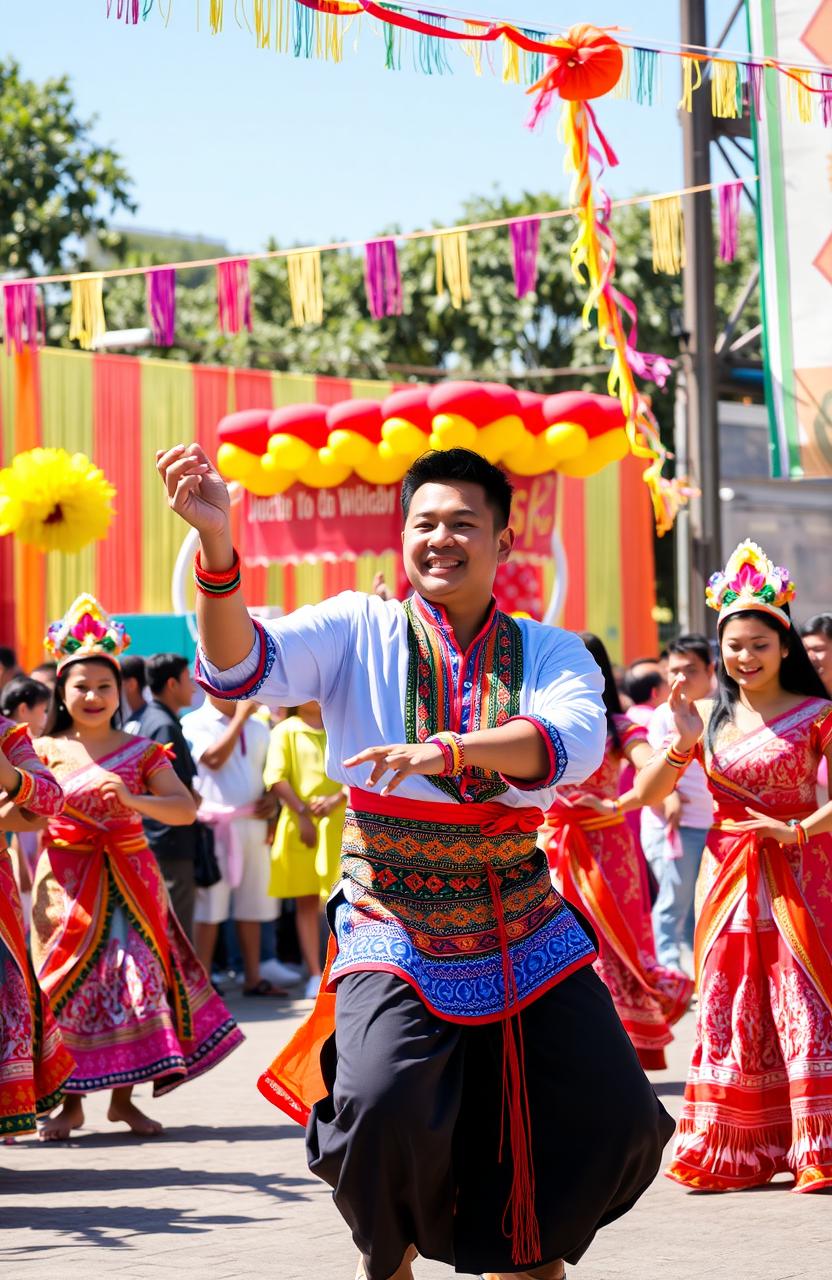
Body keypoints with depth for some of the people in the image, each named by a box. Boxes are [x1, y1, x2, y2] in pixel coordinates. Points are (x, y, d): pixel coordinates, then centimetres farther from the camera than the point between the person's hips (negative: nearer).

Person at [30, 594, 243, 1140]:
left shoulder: (140, 751, 4)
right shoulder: (46, 751, 3)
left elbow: (186, 810, -3)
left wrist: (131, 799, -16)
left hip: (129, 878, 1)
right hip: (67, 880, -1)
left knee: (135, 978, -3)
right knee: (68, 982, -1)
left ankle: (124, 1097, 9)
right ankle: (72, 1101, 9)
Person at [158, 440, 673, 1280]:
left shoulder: (547, 651, 1)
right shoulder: (358, 631, -1)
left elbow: (576, 741, -20)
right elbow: (240, 668, -16)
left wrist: (447, 750, -36)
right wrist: (216, 543, -33)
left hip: (526, 938, 2)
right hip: (394, 934, -2)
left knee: (615, 1119, -1)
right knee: (384, 1109, -24)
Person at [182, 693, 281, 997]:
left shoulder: (257, 728, 16)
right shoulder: (195, 723, -2)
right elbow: (214, 758, -17)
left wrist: (271, 797, 3)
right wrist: (240, 717, -14)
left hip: (253, 822, 6)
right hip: (214, 823, -6)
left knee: (252, 904, 8)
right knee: (209, 906, -5)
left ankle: (253, 978, 13)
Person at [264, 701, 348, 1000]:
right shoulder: (285, 731, 6)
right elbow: (275, 777, -3)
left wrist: (336, 799, -13)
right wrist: (302, 812, -13)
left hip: (339, 821, 1)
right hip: (301, 824, -1)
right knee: (306, 901, 0)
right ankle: (315, 975, 3)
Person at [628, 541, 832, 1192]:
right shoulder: (708, 717, 7)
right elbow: (647, 794, 3)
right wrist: (683, 744, -10)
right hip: (730, 875, 3)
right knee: (730, 1010, 3)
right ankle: (736, 1153, 8)